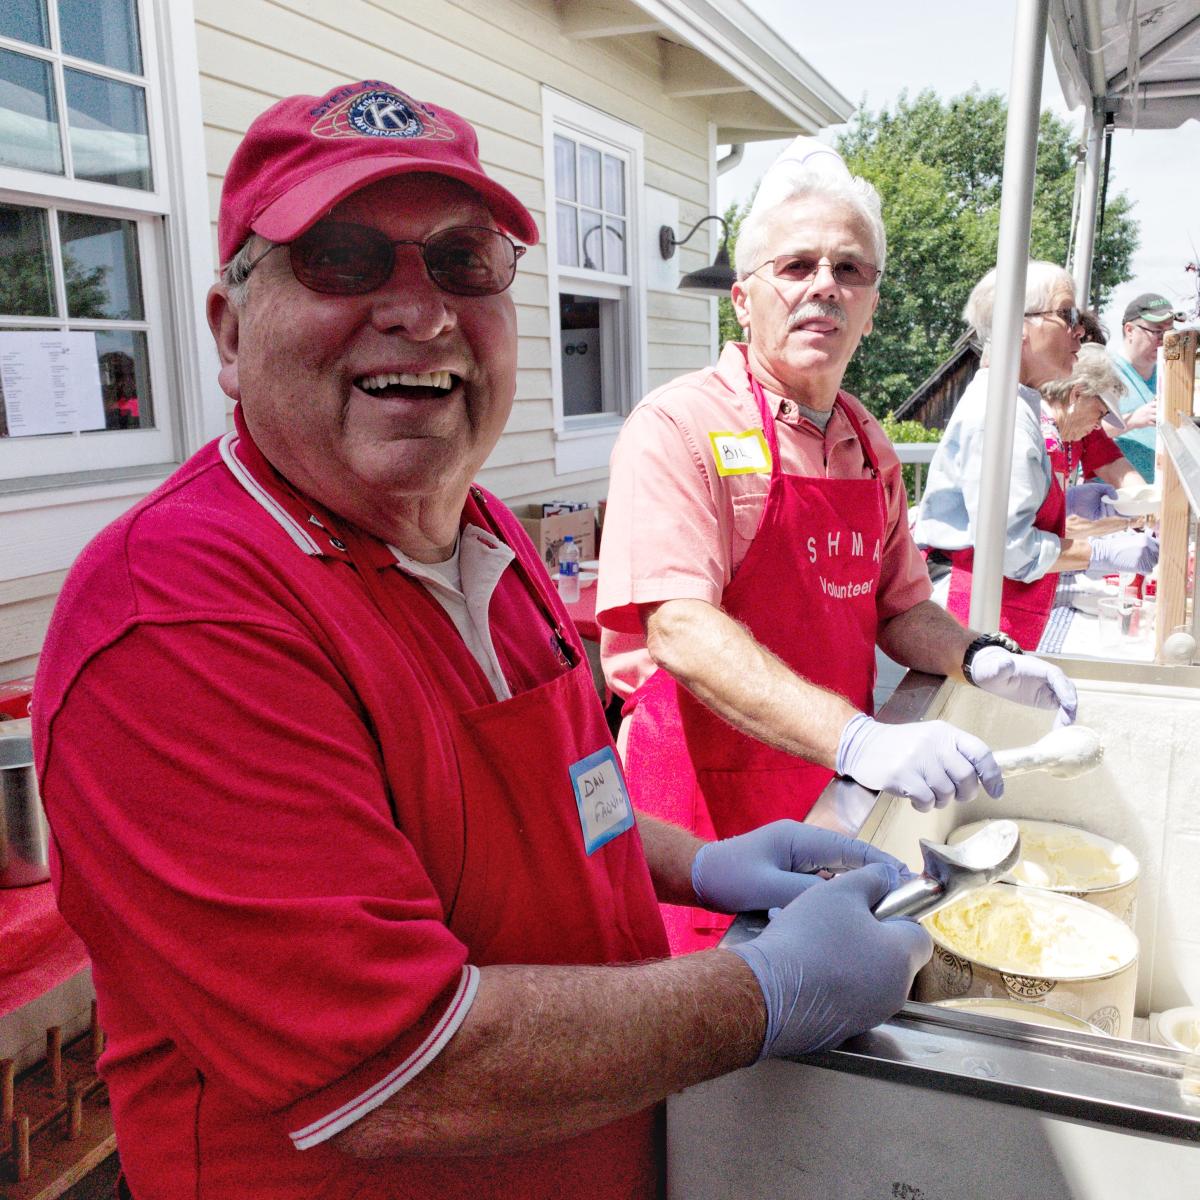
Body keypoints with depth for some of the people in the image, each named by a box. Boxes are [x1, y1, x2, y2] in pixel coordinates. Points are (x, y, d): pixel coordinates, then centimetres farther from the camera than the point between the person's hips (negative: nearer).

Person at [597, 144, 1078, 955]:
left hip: (835, 794, 7)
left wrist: (975, 656, -3)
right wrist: (857, 740, -37)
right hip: (705, 807, -6)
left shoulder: (871, 447, 9)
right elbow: (681, 629, -27)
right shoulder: (681, 428, -14)